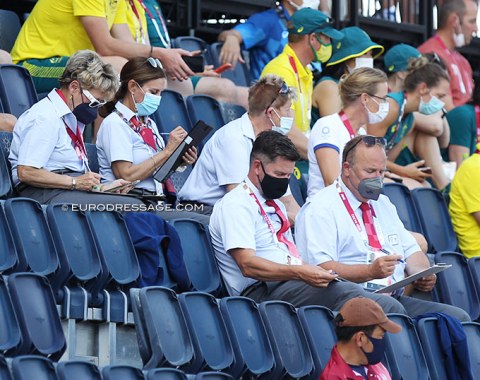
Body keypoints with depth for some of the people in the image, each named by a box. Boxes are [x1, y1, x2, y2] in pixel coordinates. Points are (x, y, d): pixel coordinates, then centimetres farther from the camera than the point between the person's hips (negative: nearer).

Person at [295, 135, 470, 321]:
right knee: (390, 306, -39)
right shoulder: (319, 208, -1)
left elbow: (411, 251, 25)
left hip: (395, 297, 7)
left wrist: (423, 275, 1)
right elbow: (321, 269, -13)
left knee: (457, 317, -15)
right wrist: (370, 271, -26)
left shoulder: (383, 204, 26)